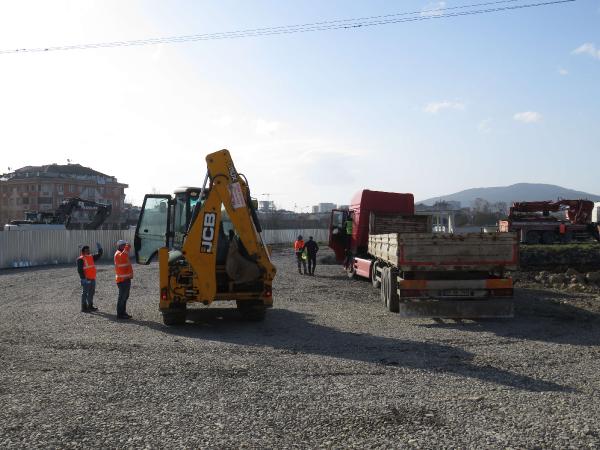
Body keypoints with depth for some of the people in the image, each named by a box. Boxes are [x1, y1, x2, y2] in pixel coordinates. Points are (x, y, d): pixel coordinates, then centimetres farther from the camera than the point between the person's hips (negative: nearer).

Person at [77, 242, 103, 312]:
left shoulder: (92, 257, 13)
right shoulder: (80, 259, -10)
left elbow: (99, 254, 20)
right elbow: (80, 270, -15)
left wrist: (99, 248, 3)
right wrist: (84, 278, -21)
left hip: (92, 279, 8)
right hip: (86, 279, -8)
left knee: (91, 293, 14)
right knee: (85, 293, -2)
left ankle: (90, 306, 25)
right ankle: (84, 308, 2)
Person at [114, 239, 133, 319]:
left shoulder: (123, 253, 18)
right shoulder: (118, 254, -14)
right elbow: (123, 256, -37)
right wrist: (127, 247, -35)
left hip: (126, 278, 10)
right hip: (122, 279, -10)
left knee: (125, 296, 16)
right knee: (122, 297, -7)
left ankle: (123, 312, 24)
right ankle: (120, 314, -2)